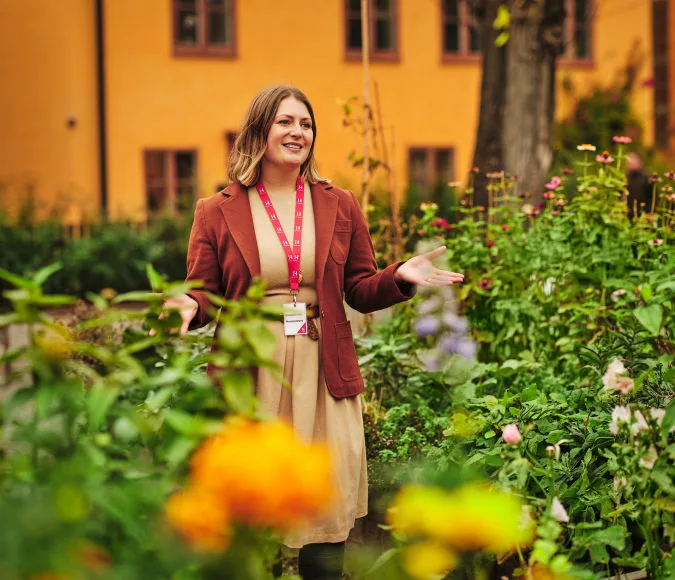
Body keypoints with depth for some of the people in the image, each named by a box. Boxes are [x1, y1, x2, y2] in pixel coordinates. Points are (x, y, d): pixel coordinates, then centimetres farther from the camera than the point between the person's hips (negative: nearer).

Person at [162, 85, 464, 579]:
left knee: (326, 511, 4)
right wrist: (189, 307, -19)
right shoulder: (218, 213, 3)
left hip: (324, 376, 2)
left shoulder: (339, 206, 10)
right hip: (249, 377, -1)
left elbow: (361, 291, 11)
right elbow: (205, 294, 4)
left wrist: (401, 276, -8)